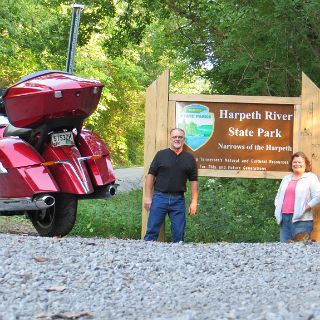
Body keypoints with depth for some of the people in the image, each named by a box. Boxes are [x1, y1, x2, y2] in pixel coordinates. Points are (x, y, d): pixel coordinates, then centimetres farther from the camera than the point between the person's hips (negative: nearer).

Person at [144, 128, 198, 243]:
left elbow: (193, 181, 10)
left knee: (179, 234, 3)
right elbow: (151, 175, 3)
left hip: (178, 200, 2)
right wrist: (148, 197, -4)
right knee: (152, 231, -3)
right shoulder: (161, 155, 4)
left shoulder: (189, 158, 9)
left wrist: (194, 202, 3)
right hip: (160, 197, -2)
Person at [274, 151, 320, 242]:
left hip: (301, 221, -6)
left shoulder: (311, 178, 3)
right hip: (284, 219, 6)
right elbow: (278, 196, 31)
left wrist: (307, 207, -13)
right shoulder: (286, 179, 24)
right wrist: (277, 209, 15)